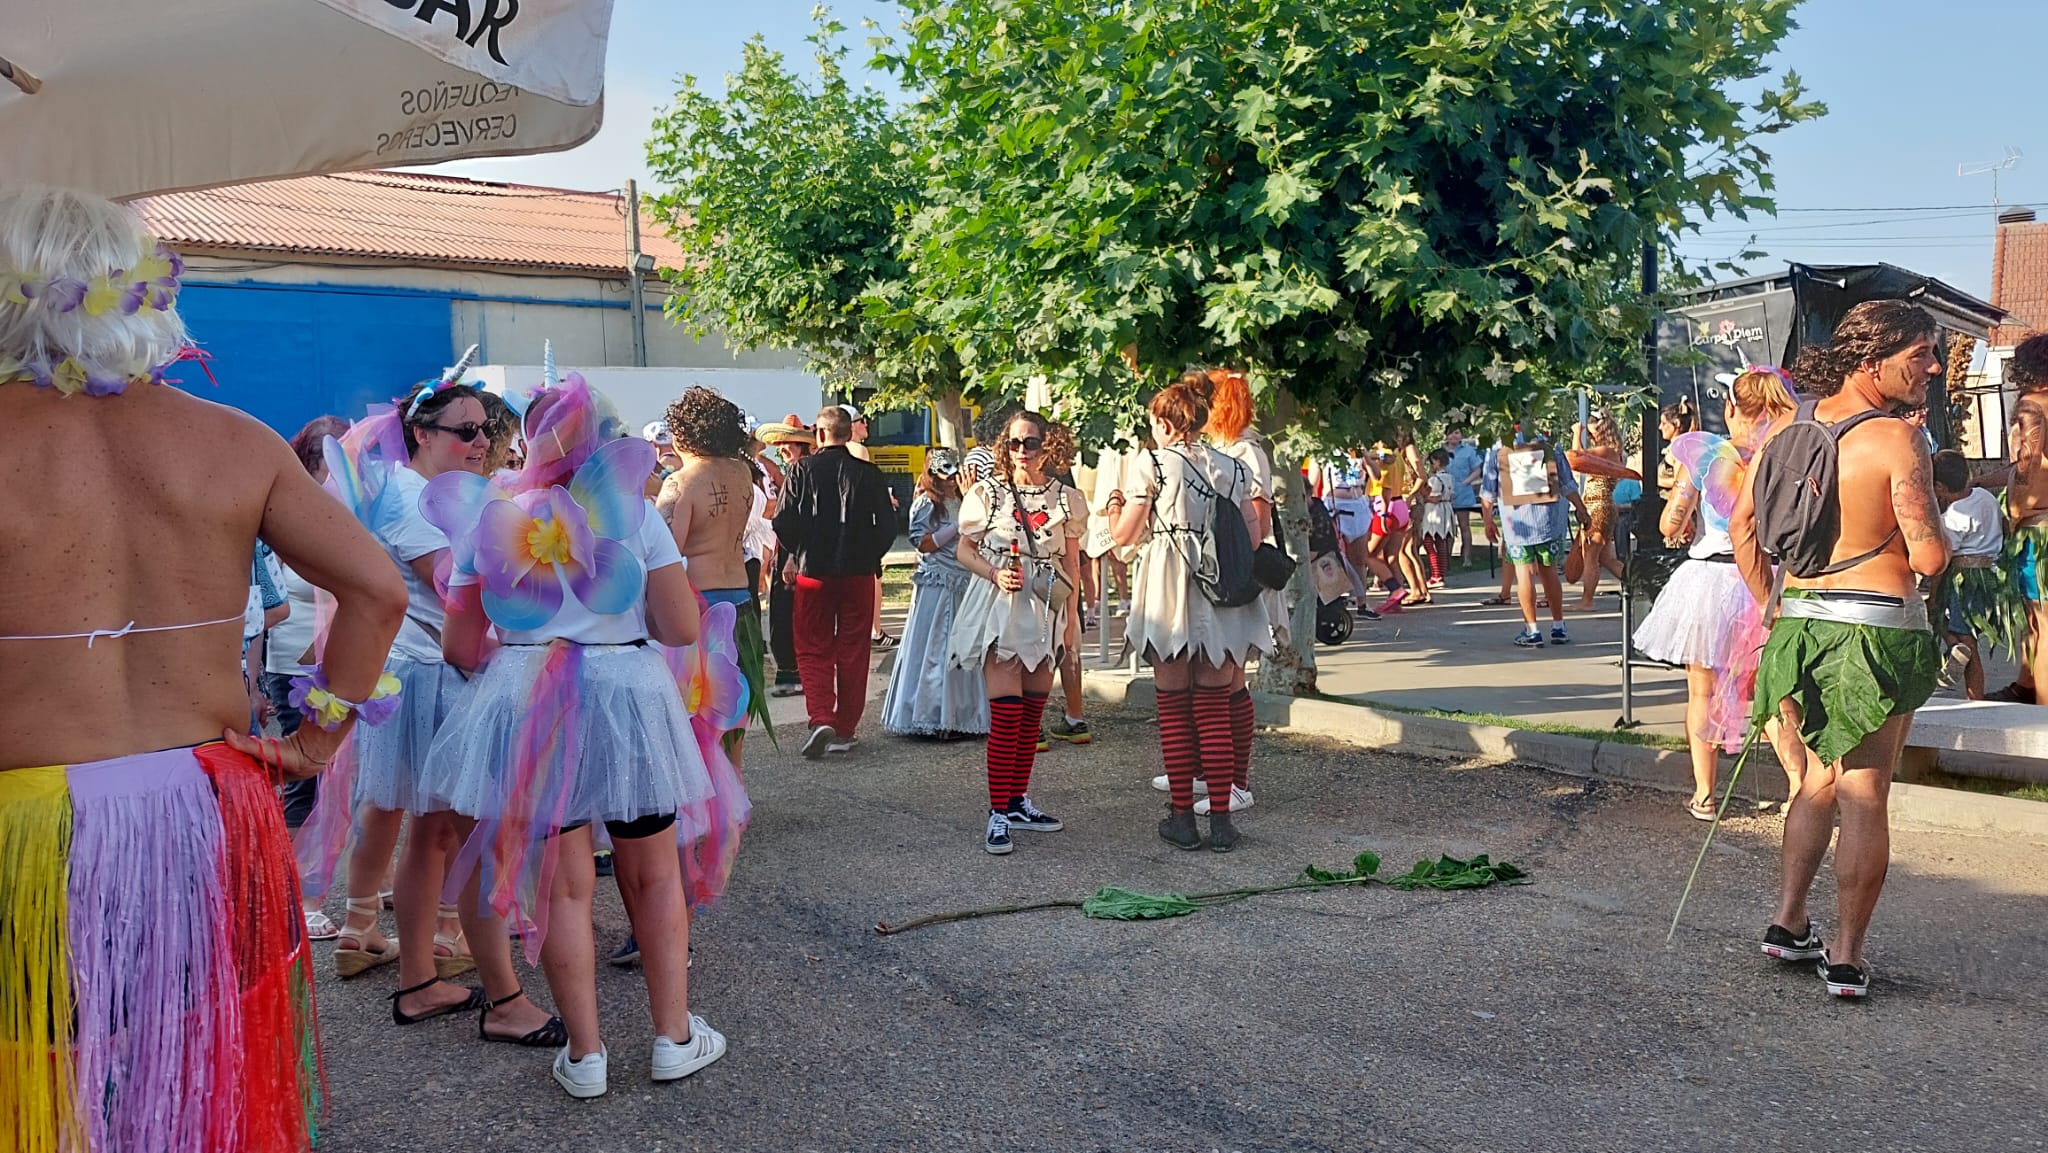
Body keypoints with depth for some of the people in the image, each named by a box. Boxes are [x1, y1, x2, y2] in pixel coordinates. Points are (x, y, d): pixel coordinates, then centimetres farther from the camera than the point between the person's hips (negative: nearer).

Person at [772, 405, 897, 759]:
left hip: (813, 571, -1)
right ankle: (845, 730, 14)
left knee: (813, 650, 8)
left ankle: (820, 719, -10)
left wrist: (794, 554, 12)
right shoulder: (869, 474, -2)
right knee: (853, 651, 10)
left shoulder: (803, 469, -6)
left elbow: (783, 521, -6)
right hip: (859, 573, 1)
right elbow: (888, 526, -1)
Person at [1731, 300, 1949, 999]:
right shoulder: (1897, 439, -14)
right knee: (1864, 794, 3)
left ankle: (1788, 924, 23)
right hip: (1878, 631, -6)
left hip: (1800, 624, 6)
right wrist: (1931, 515, 5)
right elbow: (1929, 557, -17)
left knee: (1823, 775, 22)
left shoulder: (1789, 431, 6)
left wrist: (1772, 609, 17)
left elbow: (1742, 525, 11)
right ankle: (1846, 960, 9)